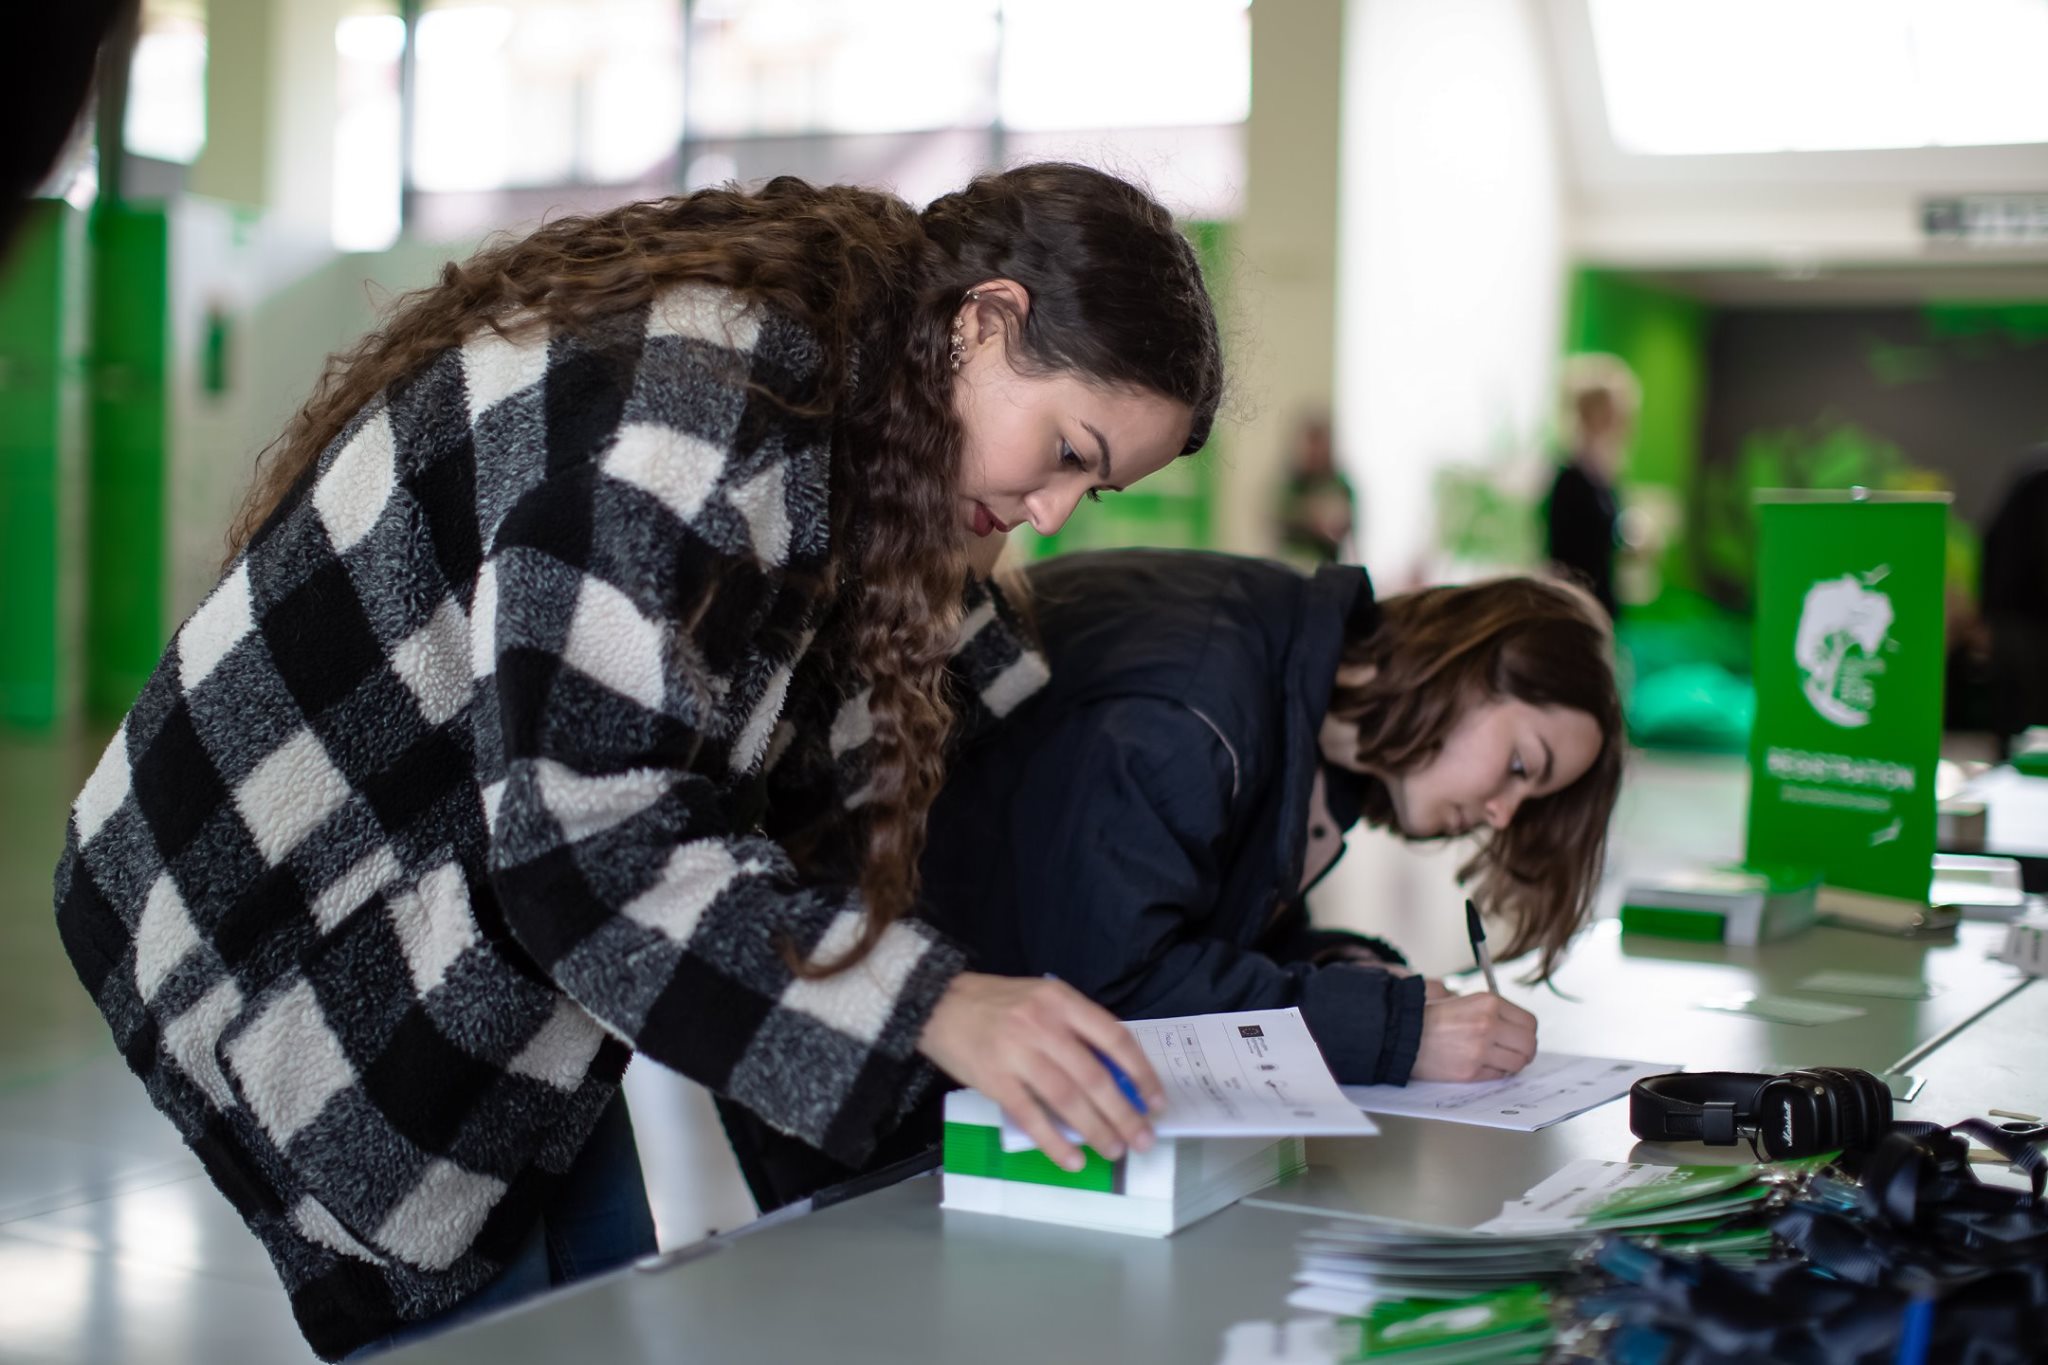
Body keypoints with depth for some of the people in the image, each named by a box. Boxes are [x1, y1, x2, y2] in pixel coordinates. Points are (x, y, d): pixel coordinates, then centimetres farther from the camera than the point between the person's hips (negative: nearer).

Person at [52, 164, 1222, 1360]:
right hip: (325, 951, -9)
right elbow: (587, 846, -31)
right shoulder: (697, 410, -28)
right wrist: (935, 1005, -35)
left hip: (478, 966, 9)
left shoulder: (815, 387, 4)